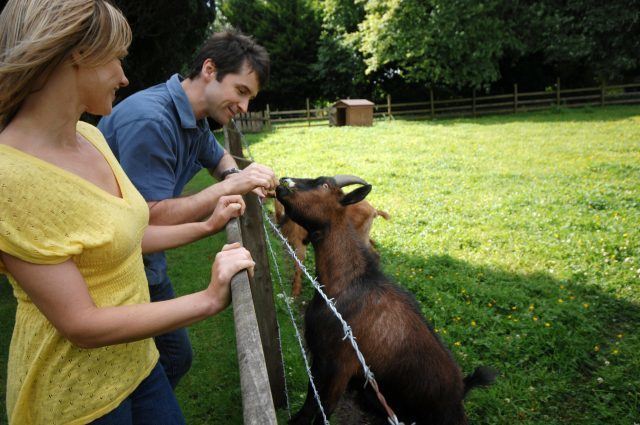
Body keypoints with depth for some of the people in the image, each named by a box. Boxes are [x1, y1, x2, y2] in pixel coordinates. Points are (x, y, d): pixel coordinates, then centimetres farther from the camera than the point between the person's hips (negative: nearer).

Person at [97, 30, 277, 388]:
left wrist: (238, 176, -1)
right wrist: (231, 186, -27)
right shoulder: (149, 120, -27)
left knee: (176, 358, 17)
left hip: (147, 267, 9)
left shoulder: (195, 120, 3)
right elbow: (151, 219, -28)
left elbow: (219, 158, 22)